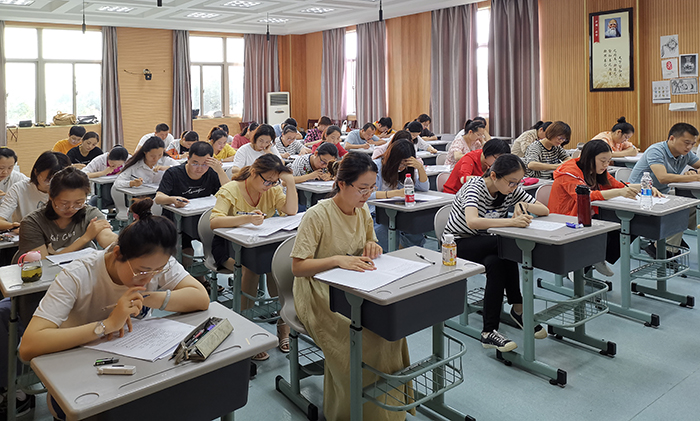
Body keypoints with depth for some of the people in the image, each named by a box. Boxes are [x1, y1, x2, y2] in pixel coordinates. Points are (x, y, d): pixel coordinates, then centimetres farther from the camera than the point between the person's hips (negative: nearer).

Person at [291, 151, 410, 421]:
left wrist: (372, 246, -3)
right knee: (360, 334, -28)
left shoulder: (362, 211, 6)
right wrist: (338, 260, -30)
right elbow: (298, 267, -17)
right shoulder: (318, 216, -16)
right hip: (319, 295, -6)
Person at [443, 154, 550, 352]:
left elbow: (545, 210, -2)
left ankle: (489, 332, -23)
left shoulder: (512, 190, -6)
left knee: (496, 263, -31)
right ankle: (518, 308, -18)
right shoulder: (474, 188, -25)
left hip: (484, 245, 6)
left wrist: (524, 205, -23)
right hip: (457, 244, -5)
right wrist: (512, 221, -51)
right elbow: (472, 222, -44)